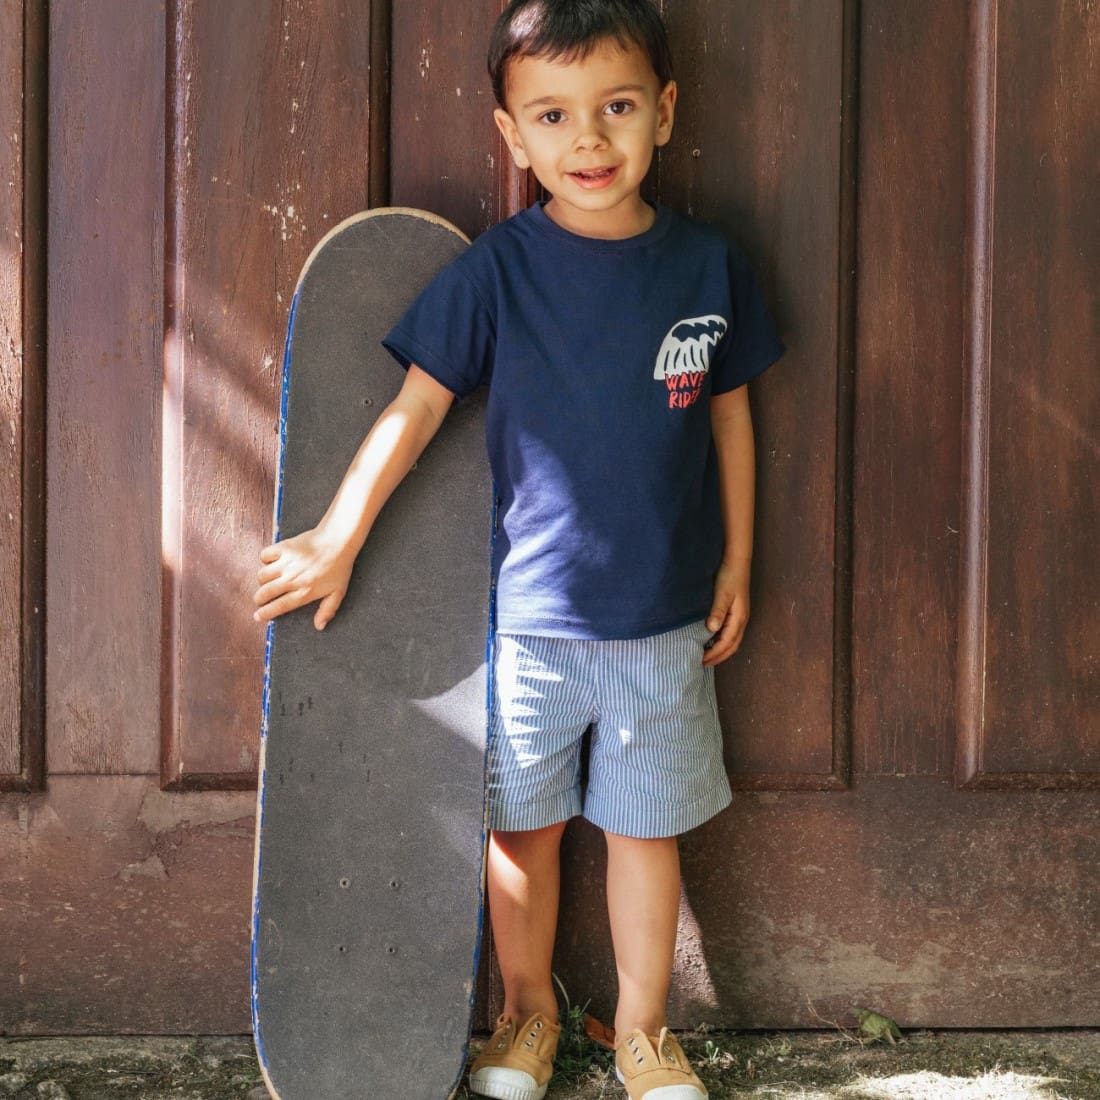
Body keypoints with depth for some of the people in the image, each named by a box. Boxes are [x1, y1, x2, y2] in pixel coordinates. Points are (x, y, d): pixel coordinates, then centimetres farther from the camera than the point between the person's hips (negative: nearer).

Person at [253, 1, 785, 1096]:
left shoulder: (708, 265, -2)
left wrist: (735, 564, 11)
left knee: (645, 829, 11)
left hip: (665, 617, 1)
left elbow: (730, 416, 8)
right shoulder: (497, 269, -8)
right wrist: (338, 538, -6)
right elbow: (415, 406, -5)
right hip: (528, 612, -1)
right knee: (523, 826, 12)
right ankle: (526, 1011, 33)